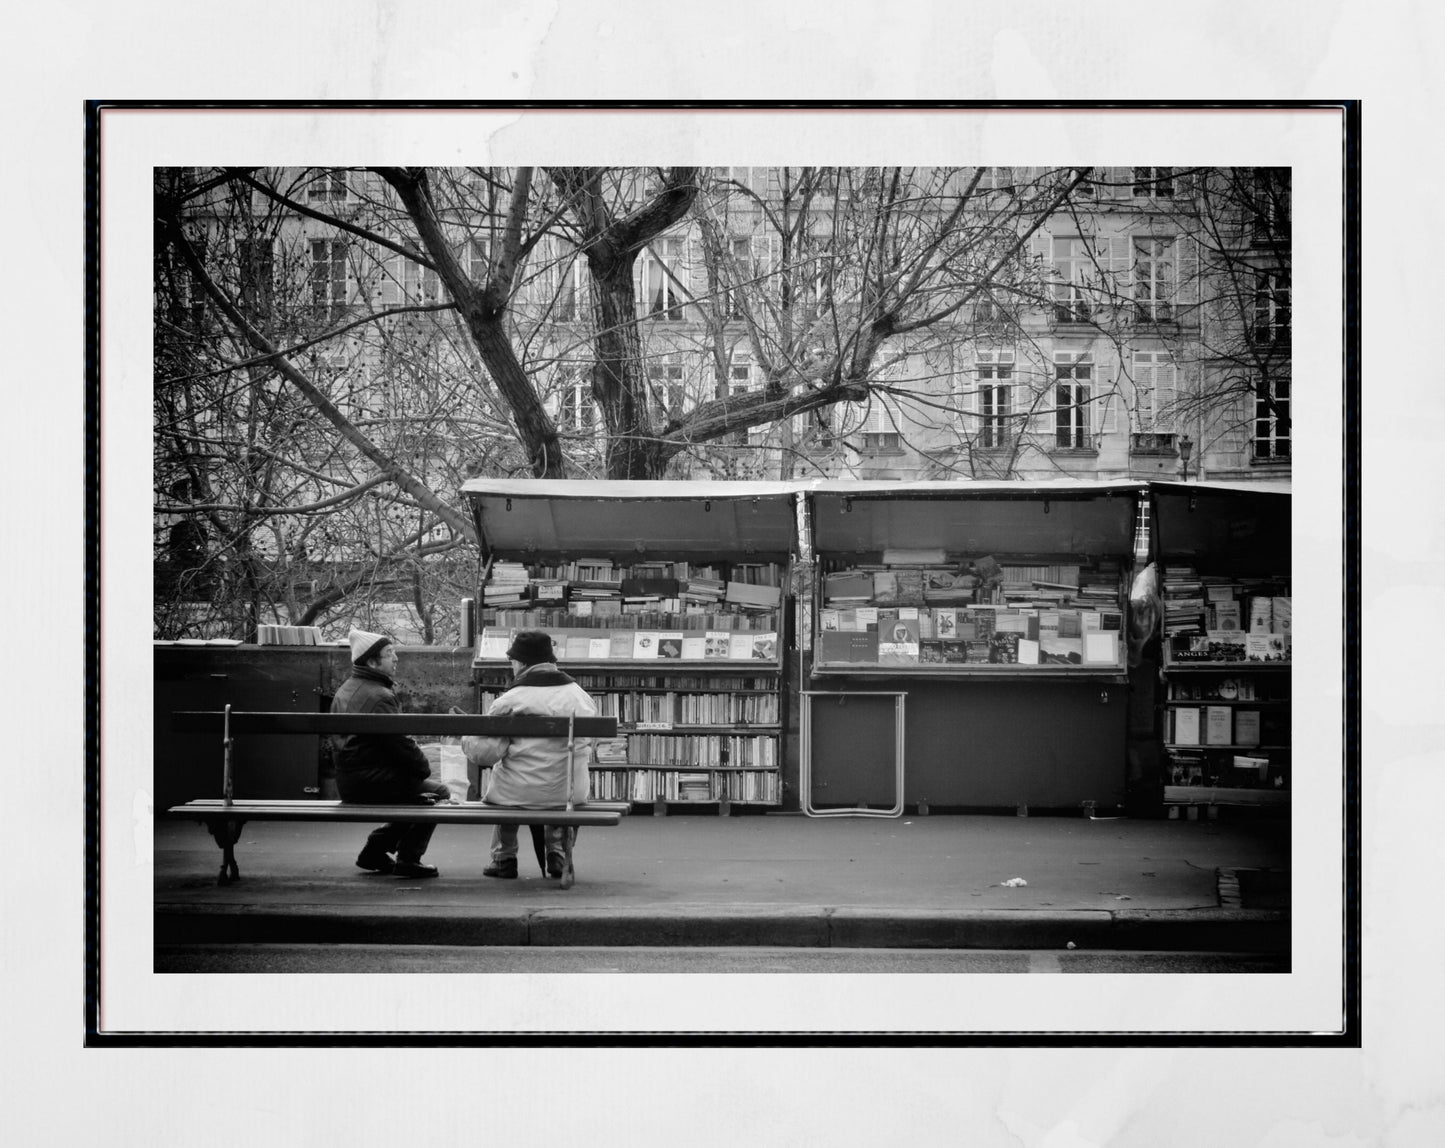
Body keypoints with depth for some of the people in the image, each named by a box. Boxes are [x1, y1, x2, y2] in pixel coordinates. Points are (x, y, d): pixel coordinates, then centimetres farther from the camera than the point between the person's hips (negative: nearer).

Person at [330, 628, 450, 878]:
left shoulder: (344, 691, 14)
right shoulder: (379, 697, -18)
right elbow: (399, 743, -19)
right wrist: (424, 767, -1)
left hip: (347, 784, 10)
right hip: (372, 781, -10)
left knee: (417, 791, 24)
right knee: (437, 792, 1)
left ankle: (374, 851, 20)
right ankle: (408, 859, 1)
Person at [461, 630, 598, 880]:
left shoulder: (508, 702, -12)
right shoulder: (582, 698, 1)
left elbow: (485, 753, -12)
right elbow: (586, 746, 10)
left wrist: (466, 740, 10)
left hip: (518, 794, -3)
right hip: (569, 794, 3)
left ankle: (504, 858, 32)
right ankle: (558, 854, 30)